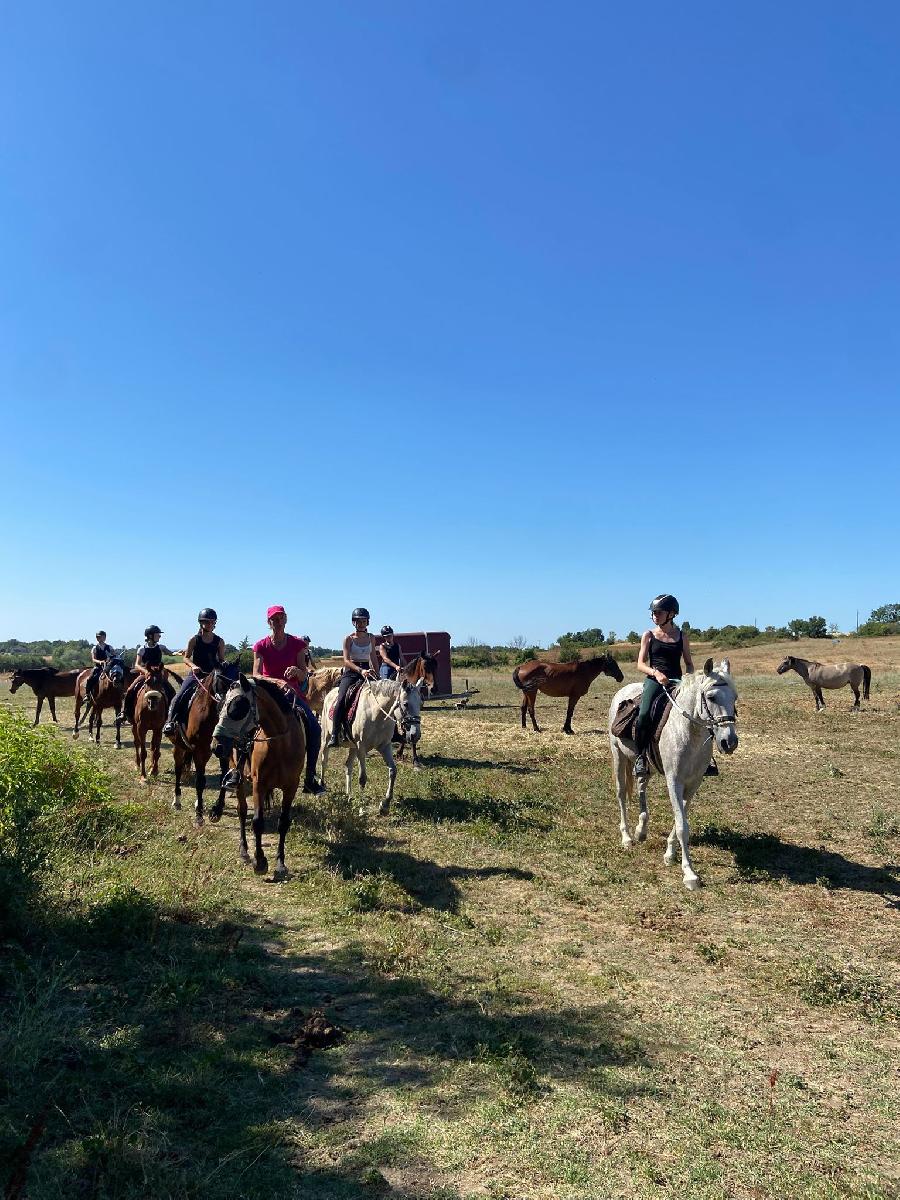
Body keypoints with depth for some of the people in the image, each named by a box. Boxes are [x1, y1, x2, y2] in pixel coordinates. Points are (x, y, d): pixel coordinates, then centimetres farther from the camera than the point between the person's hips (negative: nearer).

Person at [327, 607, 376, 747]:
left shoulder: (370, 638, 11)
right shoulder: (349, 639, -2)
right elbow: (346, 660, -13)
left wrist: (376, 675, 12)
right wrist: (360, 670, -27)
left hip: (367, 671, 4)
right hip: (351, 672, -4)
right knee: (341, 701, -24)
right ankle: (334, 735, -21)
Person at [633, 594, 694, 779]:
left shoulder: (682, 636, 12)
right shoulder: (649, 635, 8)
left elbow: (689, 663, 16)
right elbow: (640, 664, 3)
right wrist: (655, 672, -17)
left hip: (677, 681, 2)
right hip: (654, 680, -2)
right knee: (644, 715, -28)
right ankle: (640, 757, -14)